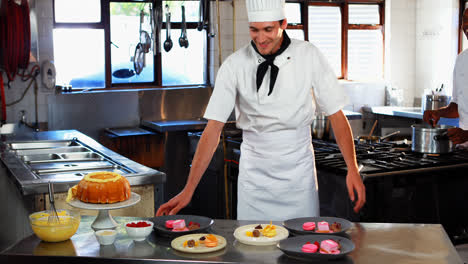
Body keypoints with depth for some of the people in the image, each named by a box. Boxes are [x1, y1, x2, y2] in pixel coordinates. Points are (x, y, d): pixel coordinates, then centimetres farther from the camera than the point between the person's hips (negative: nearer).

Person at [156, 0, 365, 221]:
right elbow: (213, 128, -11)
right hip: (254, 174, 0)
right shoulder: (234, 65, -9)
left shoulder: (309, 56, -7)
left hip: (299, 172, 0)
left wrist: (353, 169, -11)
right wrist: (189, 189, -15)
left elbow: (336, 114, -3)